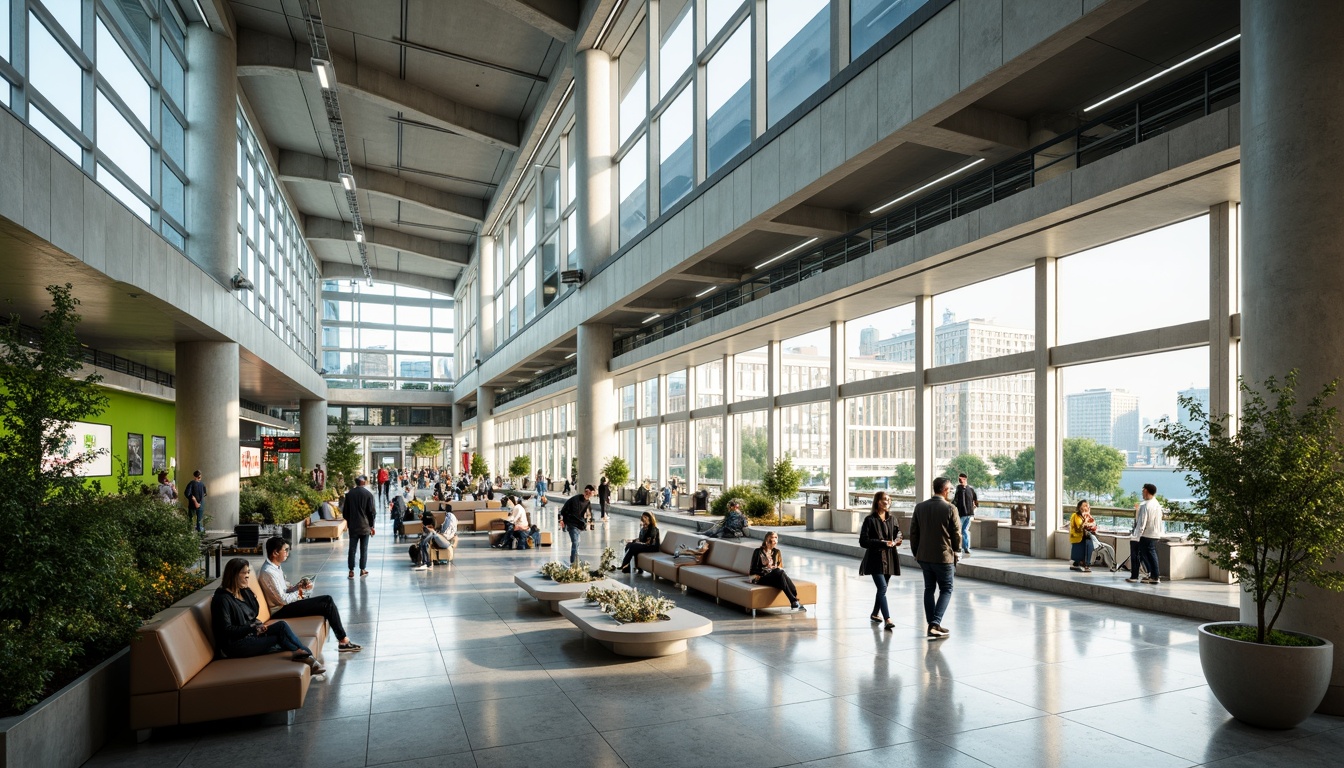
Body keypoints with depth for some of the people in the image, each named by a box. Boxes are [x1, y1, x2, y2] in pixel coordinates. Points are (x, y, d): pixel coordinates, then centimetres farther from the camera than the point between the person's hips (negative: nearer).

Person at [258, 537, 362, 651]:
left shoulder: (276, 566, 9)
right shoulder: (268, 572, -21)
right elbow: (283, 599, -22)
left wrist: (298, 586, -3)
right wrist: (298, 593, -6)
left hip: (286, 604, 10)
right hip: (280, 611, -10)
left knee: (328, 599, 0)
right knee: (327, 606, -13)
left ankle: (343, 639, -2)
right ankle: (344, 640, -2)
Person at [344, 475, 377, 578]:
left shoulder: (349, 494, 0)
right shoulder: (368, 494, -8)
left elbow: (345, 511, 6)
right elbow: (372, 512, -7)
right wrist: (371, 525, 3)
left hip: (352, 526, 2)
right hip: (365, 526, -2)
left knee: (352, 549, 6)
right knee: (363, 549, 6)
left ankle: (351, 571, 5)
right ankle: (363, 570, 10)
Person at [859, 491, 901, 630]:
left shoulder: (891, 519, 9)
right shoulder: (870, 520, -8)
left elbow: (897, 532, 20)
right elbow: (863, 541, -12)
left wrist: (896, 541, -4)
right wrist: (883, 543, -20)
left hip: (889, 559, 6)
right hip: (875, 560, -6)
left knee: (883, 588, 16)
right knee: (882, 588, -17)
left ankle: (875, 614, 34)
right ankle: (887, 619, -20)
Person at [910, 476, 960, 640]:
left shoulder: (919, 507, 1)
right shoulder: (950, 508, -12)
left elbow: (913, 532, 5)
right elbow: (956, 534, -6)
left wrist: (916, 553, 15)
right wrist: (957, 553, 9)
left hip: (924, 556, 4)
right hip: (943, 557, -4)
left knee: (929, 589, 15)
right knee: (946, 590, 8)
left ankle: (932, 626, 17)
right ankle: (935, 623, -5)